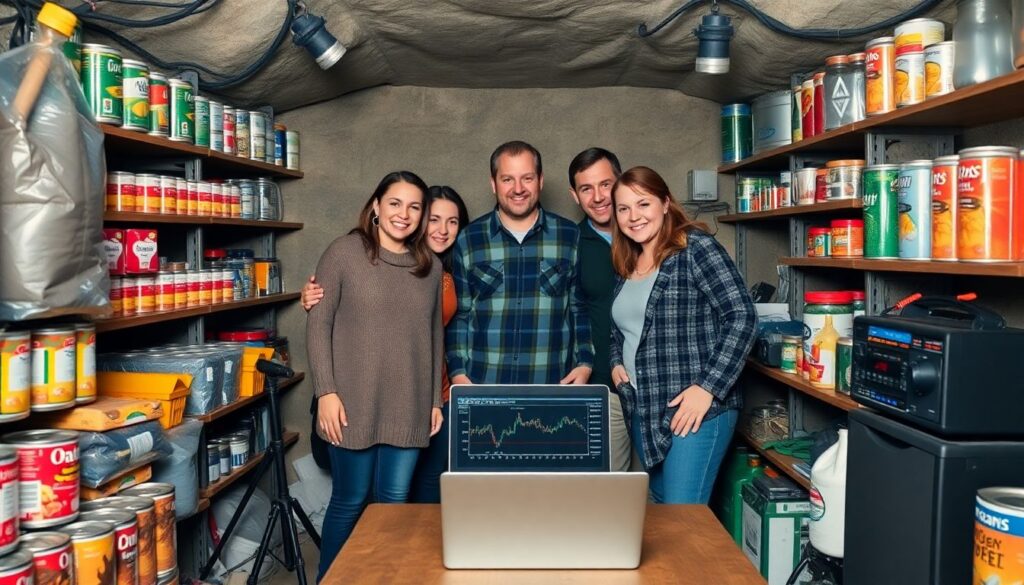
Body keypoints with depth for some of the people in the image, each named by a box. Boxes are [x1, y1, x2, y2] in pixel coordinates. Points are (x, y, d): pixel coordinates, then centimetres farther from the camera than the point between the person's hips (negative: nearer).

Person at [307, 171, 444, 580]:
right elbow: (318, 324, -6)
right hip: (354, 404, -4)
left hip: (408, 407, 4)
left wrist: (436, 399, 11)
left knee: (395, 500, 11)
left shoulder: (430, 267, 8)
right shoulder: (344, 252, -4)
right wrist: (326, 392, -12)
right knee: (349, 500, 6)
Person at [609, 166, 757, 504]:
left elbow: (742, 317, -15)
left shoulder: (696, 247, -9)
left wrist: (708, 388, -20)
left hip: (696, 410, -7)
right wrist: (616, 363, 6)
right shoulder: (627, 264, 13)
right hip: (643, 411, 8)